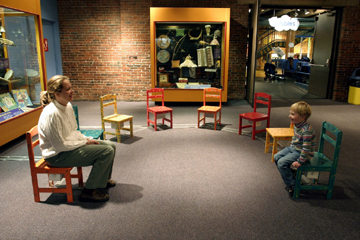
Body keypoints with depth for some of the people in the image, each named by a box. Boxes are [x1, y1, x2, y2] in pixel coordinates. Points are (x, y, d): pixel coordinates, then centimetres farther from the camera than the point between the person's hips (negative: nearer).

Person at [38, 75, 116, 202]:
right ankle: (89, 191, -7)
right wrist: (84, 143, -15)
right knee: (106, 151, -20)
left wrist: (87, 139, -1)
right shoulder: (51, 113, -26)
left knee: (111, 146, 6)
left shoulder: (68, 106, 3)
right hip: (58, 155, -9)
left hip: (71, 144, 10)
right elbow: (60, 145, -24)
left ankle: (103, 180, 27)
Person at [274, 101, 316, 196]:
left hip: (303, 154, -10)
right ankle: (289, 176, 20)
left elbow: (306, 148, -28)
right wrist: (290, 148, 18)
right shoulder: (297, 125, 0)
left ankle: (293, 185, -4)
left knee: (281, 163, -19)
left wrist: (300, 161, -25)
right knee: (276, 157, 8)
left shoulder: (306, 131, -30)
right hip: (293, 149, 10)